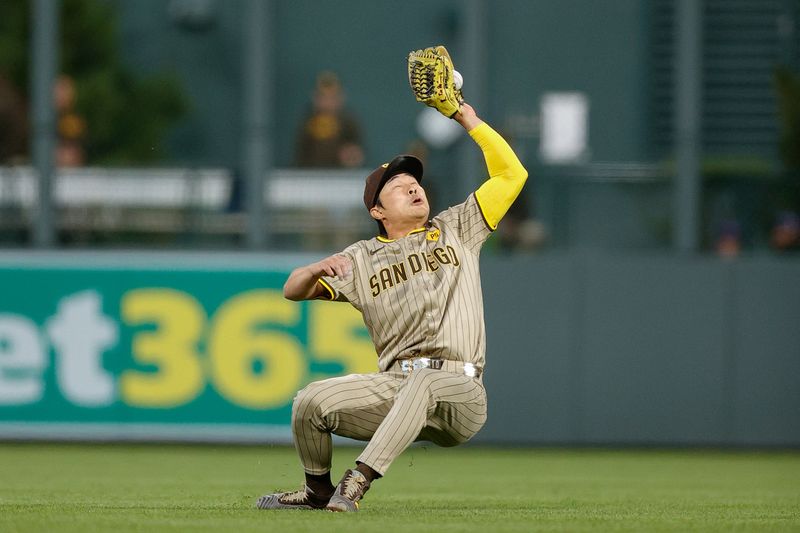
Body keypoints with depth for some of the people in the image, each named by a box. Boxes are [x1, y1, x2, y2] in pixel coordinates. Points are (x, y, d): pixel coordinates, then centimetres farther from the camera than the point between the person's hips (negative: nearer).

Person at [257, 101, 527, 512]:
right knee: (311, 403, -20)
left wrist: (470, 122, 11)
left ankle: (357, 481, -41)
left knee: (424, 379, -39)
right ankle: (317, 492, 10)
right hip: (394, 389, 2)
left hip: (459, 394, -2)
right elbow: (293, 290, 13)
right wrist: (316, 270, -10)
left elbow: (512, 175, 16)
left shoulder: (455, 231, 20)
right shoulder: (363, 259, 20)